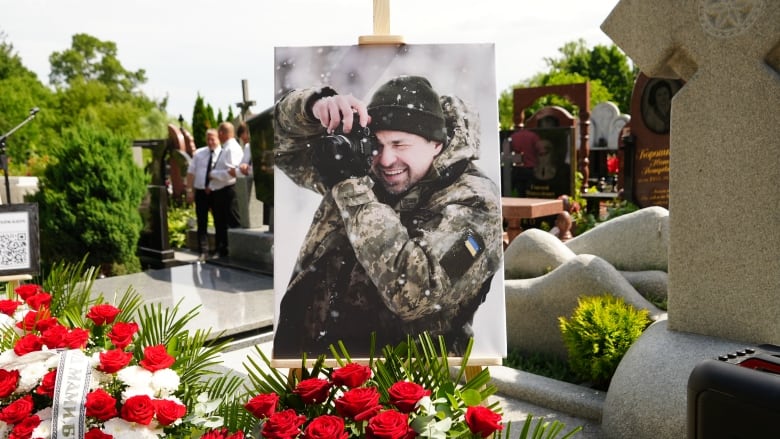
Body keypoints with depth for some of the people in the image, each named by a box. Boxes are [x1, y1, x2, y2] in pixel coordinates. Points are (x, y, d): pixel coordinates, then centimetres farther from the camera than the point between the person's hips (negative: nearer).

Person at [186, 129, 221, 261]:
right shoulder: (199, 153, 9)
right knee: (202, 223, 4)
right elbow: (191, 172, 10)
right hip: (200, 192, 3)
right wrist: (189, 190, 3)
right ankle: (203, 252, 9)